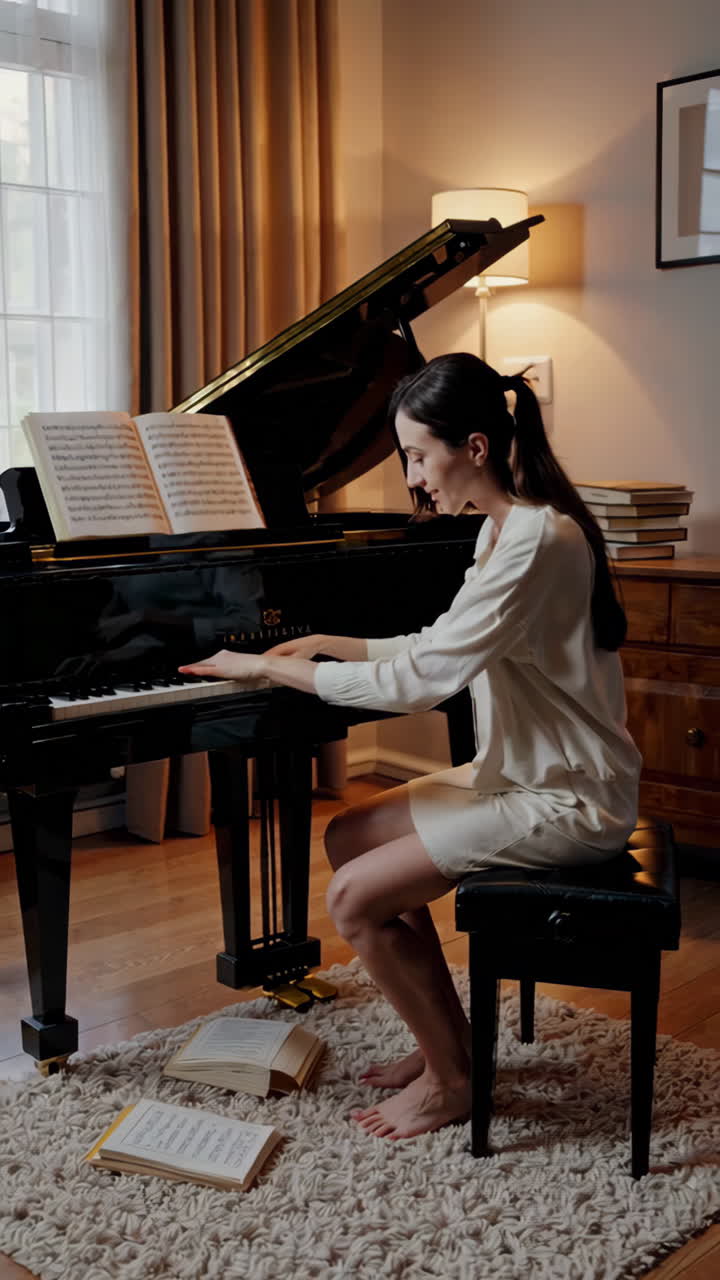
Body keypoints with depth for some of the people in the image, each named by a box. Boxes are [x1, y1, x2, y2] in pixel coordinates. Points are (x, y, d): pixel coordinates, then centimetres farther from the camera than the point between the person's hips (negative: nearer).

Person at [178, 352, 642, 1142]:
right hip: (520, 774, 10)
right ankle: (449, 1042, 20)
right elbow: (442, 651, 17)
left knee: (354, 899, -14)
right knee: (348, 837, 12)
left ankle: (450, 1079, 7)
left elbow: (418, 682, -26)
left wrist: (271, 667, -17)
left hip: (565, 804, -10)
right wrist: (325, 645, 10)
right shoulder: (510, 527, 8)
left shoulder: (537, 541, -24)